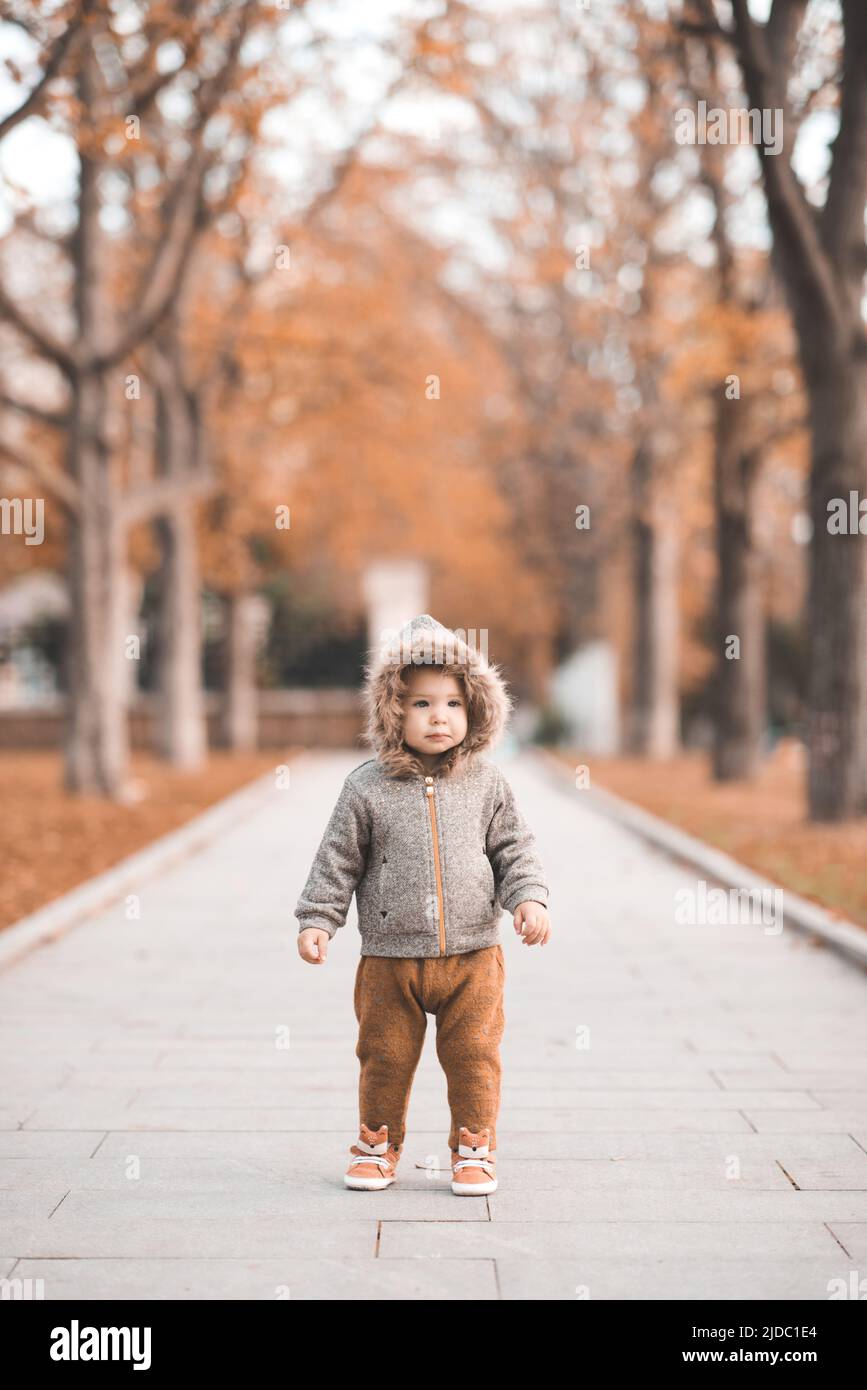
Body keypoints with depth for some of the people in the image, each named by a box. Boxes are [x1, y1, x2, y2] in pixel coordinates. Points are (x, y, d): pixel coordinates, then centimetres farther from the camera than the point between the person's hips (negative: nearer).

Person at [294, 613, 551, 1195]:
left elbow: (515, 848, 7)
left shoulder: (487, 783, 1)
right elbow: (338, 860, 1)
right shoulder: (367, 788, -4)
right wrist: (317, 920, -3)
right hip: (391, 958, -1)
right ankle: (378, 1145, 28)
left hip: (472, 955, 1)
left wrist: (530, 898, -8)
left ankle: (474, 1147, 21)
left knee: (474, 1057, 4)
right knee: (386, 1057, 9)